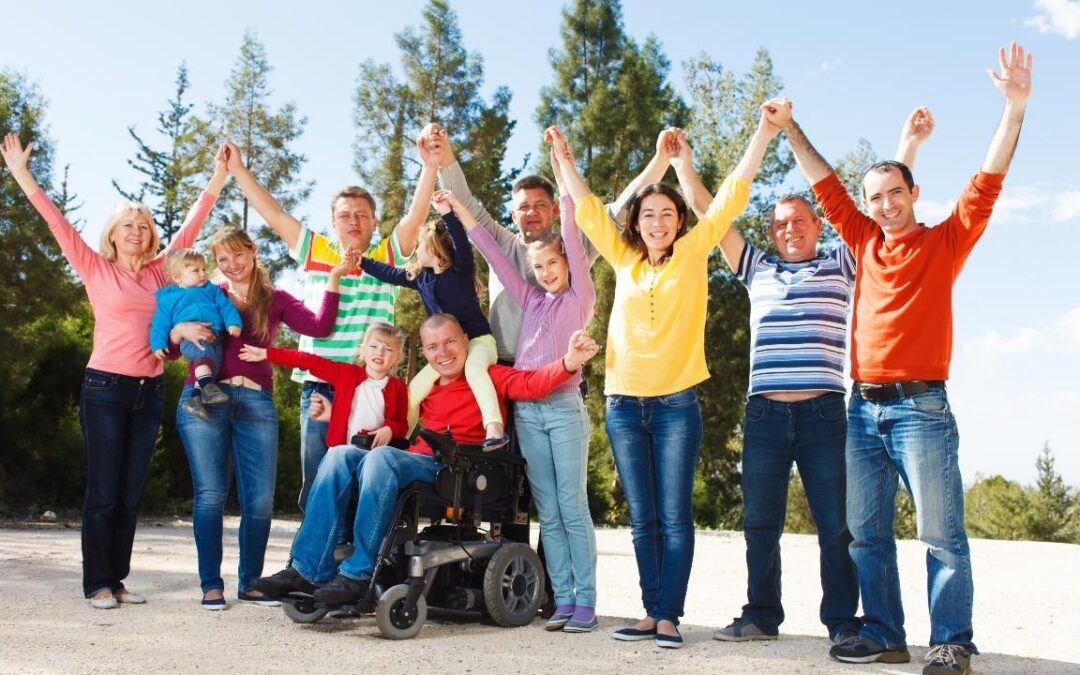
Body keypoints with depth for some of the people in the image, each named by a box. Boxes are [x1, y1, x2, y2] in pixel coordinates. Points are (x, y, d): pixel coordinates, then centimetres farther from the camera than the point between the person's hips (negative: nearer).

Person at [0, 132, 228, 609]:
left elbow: (191, 226, 13)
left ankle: (117, 579, 15)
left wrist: (218, 178, 12)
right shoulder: (96, 269, 2)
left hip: (150, 391, 4)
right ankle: (98, 583, 5)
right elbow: (58, 223, -3)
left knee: (130, 494, 8)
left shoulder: (160, 272, 10)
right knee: (103, 492, -2)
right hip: (106, 388, -4)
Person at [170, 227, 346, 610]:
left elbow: (320, 326, -1)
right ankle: (211, 585, 7)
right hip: (203, 399, -1)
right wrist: (180, 330, -11)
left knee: (261, 500, -1)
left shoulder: (275, 300, 14)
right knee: (210, 495, -2)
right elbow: (169, 350, 10)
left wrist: (333, 278, -3)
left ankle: (250, 583, 13)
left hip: (256, 402, 1)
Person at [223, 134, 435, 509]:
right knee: (317, 484, 5)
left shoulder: (388, 256, 7)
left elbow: (416, 214, -5)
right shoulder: (314, 251, 12)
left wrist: (430, 166, -18)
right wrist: (238, 169, 8)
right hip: (318, 385, 2)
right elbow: (273, 213, 11)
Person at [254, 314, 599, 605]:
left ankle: (359, 575, -26)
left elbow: (531, 383, -9)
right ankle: (307, 569, -18)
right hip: (416, 463, 6)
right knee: (341, 456, -14)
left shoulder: (488, 377, 8)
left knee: (382, 457, -30)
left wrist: (568, 363, -30)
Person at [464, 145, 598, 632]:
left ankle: (585, 601, 1)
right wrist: (462, 212, 14)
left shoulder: (580, 298, 5)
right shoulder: (531, 300, 16)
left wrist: (563, 179, -9)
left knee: (573, 508, -3)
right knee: (547, 512, 5)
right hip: (526, 410, 5)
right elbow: (497, 258, 16)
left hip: (564, 408, -5)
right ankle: (563, 601, 8)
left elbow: (574, 244, -5)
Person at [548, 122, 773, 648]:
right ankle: (652, 612, 14)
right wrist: (564, 158, 17)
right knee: (642, 519, 7)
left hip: (676, 404, -3)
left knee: (675, 517, -3)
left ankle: (669, 616, 2)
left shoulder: (693, 253, 5)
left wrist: (765, 130, 1)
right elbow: (587, 209, 17)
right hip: (623, 404, 3)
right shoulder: (625, 259, 12)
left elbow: (734, 192, 3)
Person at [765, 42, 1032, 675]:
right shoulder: (865, 243, 14)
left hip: (920, 407, -5)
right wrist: (789, 128, 21)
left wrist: (1015, 107, -16)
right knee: (868, 532, 7)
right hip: (864, 408, 5)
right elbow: (827, 184, 20)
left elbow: (988, 182, -6)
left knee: (942, 532, -4)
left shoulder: (944, 243, 4)